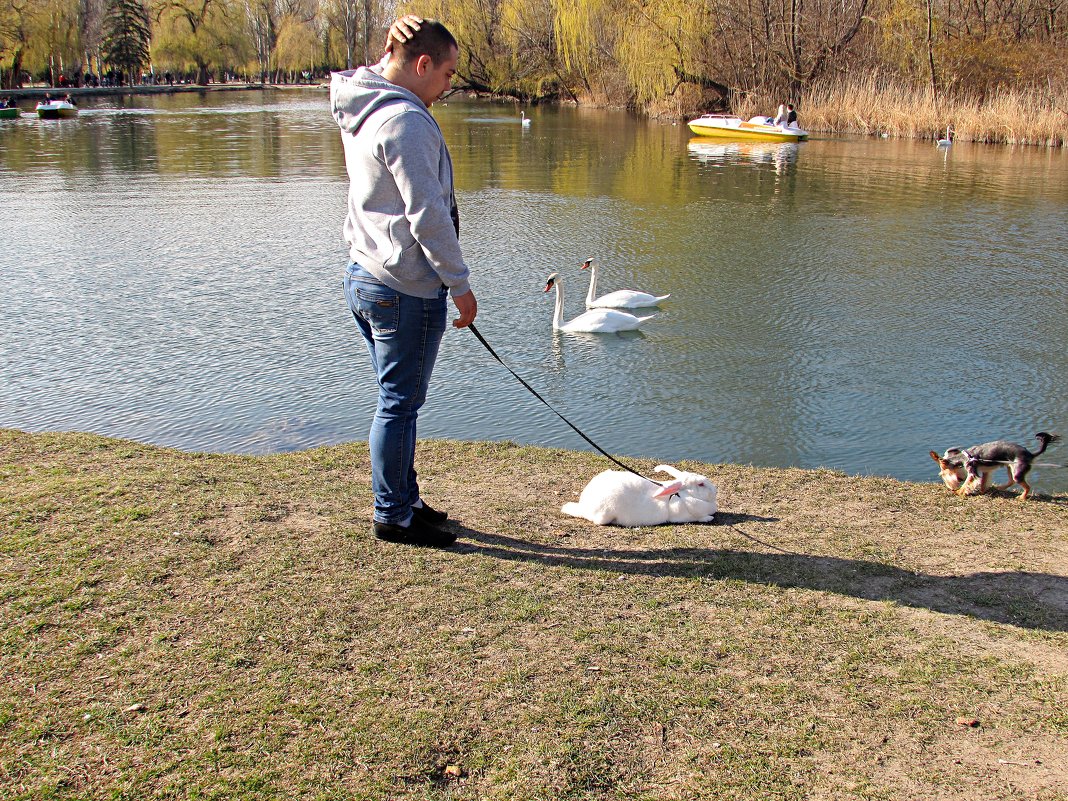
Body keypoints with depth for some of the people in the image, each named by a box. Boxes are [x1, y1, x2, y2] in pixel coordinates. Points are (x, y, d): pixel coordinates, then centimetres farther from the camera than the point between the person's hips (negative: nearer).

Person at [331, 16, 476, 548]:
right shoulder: (406, 120, -17)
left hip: (364, 277, 9)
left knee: (397, 400, 17)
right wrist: (459, 283, -13)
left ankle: (403, 500, 29)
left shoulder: (360, 114, 11)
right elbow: (427, 213, -19)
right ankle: (393, 517, 11)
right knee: (400, 404, 1)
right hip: (407, 288, -9)